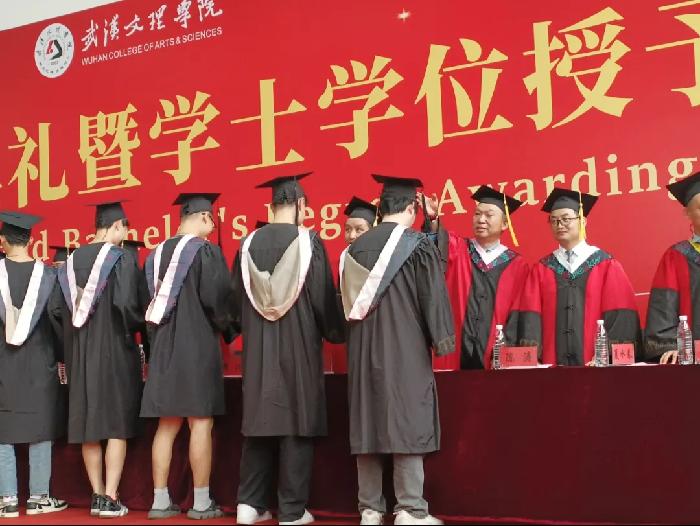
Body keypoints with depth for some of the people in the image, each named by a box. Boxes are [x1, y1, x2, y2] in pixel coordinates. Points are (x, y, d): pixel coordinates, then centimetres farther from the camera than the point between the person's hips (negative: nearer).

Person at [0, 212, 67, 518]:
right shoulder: (47, 275, -4)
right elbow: (58, 318, -1)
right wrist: (63, 356, 10)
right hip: (38, 364, 1)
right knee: (39, 430, 7)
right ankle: (38, 497, 9)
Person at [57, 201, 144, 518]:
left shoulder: (73, 260, 7)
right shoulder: (121, 258, -10)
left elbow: (65, 311, 8)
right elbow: (126, 304, -18)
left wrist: (73, 355, 15)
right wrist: (139, 325, 3)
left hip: (80, 352, 5)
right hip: (114, 349, -5)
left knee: (89, 425, 9)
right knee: (116, 426, -1)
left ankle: (97, 496, 12)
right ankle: (110, 499, -4)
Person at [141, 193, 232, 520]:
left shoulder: (157, 254, 10)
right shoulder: (205, 251, -9)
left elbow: (147, 300, 12)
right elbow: (216, 298, -14)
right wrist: (224, 325, 6)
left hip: (163, 346, 6)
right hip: (198, 346, -6)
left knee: (167, 426, 10)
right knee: (200, 424, -2)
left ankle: (160, 501, 11)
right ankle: (201, 503, 1)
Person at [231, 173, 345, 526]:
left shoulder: (249, 244, 3)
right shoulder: (308, 241, -8)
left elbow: (237, 298, 9)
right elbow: (324, 297, -6)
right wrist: (335, 332, 11)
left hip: (258, 346, 4)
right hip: (299, 343, -4)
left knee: (261, 419, 11)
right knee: (296, 421, 2)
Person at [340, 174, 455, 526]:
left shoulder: (356, 248, 8)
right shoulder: (417, 245, -6)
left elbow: (347, 301, 14)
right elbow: (433, 298, -8)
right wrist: (442, 342, 0)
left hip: (363, 351, 5)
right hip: (406, 350, -5)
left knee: (367, 425, 7)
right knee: (406, 425, -2)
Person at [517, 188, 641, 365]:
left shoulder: (606, 265, 3)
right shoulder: (541, 269, 9)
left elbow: (619, 316, -4)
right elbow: (530, 316, 0)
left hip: (596, 365, -1)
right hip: (552, 365, 2)